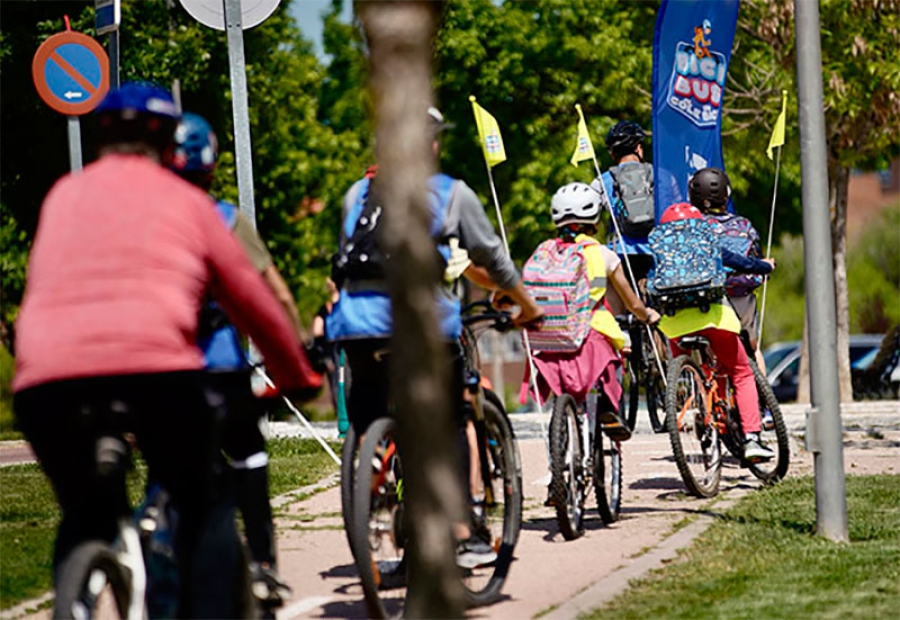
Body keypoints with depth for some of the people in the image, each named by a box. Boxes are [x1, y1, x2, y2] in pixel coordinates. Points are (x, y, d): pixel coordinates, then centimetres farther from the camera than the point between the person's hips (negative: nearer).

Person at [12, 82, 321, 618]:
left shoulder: (63, 196, 26)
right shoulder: (186, 201, 19)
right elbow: (253, 301, 25)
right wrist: (299, 378, 38)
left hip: (45, 378, 2)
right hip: (157, 368, -2)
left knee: (86, 519, 24)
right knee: (207, 507, 18)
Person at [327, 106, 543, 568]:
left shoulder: (358, 193, 17)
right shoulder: (451, 193, 7)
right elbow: (492, 257, 13)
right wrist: (527, 305, 27)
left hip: (358, 325, 3)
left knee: (366, 428, 11)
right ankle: (462, 536, 7)